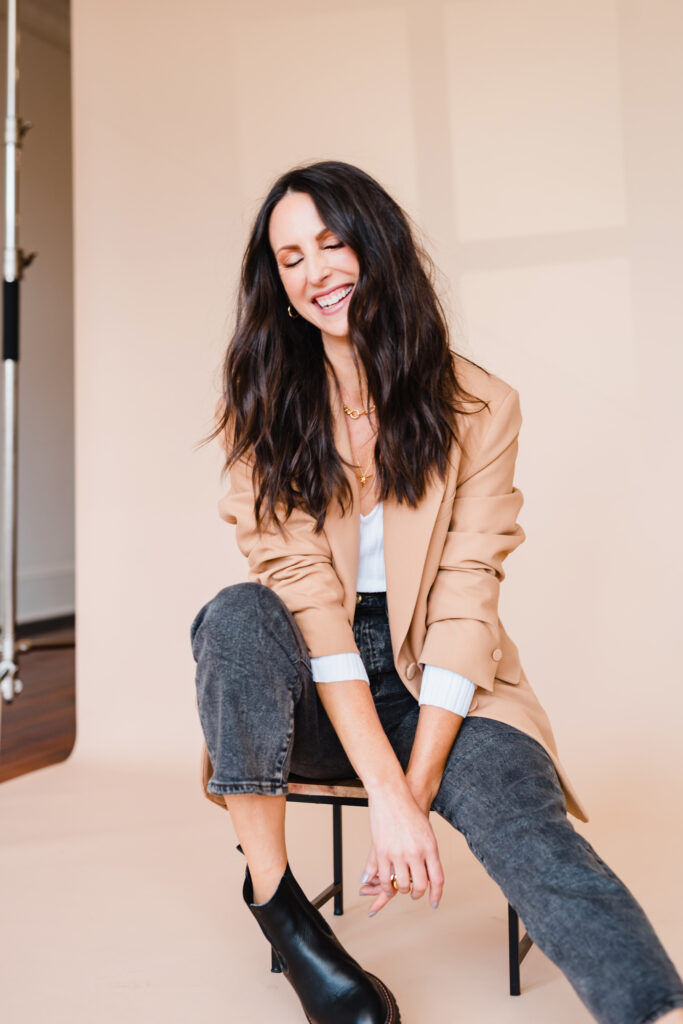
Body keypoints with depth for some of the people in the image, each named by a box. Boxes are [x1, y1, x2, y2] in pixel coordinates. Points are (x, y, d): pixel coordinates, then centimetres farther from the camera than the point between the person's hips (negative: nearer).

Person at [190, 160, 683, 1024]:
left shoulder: (479, 408, -3)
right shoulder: (264, 414, -3)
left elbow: (465, 600, -9)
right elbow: (303, 589, -14)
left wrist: (416, 790, -17)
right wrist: (383, 787, -22)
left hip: (437, 691, 0)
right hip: (311, 692, 1)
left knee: (533, 834, -29)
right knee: (239, 616, -30)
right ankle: (270, 891, -15)